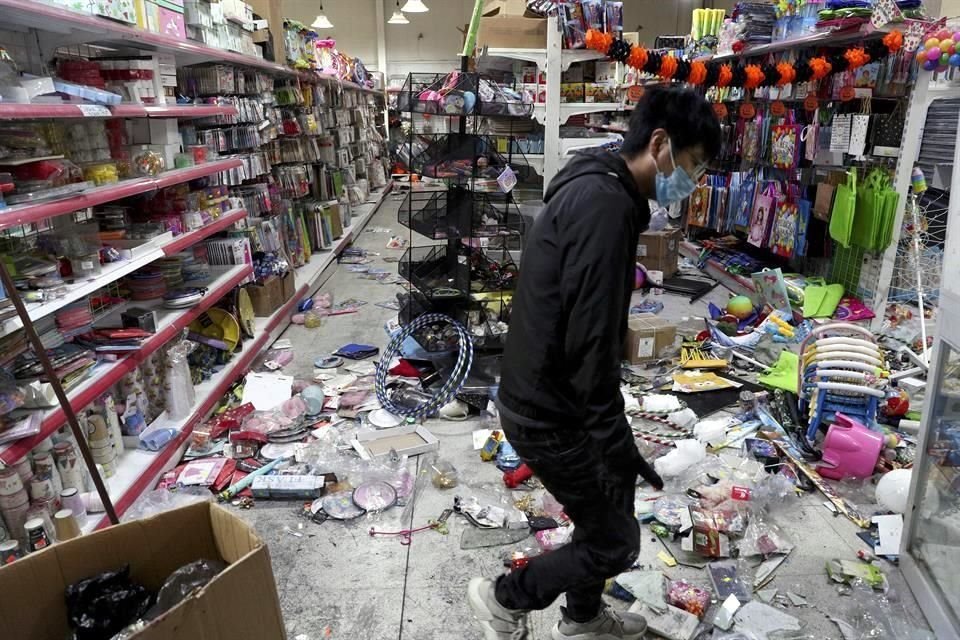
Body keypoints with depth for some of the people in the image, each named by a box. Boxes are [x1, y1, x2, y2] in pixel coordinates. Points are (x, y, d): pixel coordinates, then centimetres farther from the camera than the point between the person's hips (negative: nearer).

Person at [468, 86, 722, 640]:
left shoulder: (596, 192, 11)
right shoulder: (605, 204, -23)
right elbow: (591, 343, -28)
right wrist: (619, 449, -22)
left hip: (547, 397, 10)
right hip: (551, 413, -10)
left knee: (604, 516, 25)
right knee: (617, 541, 8)